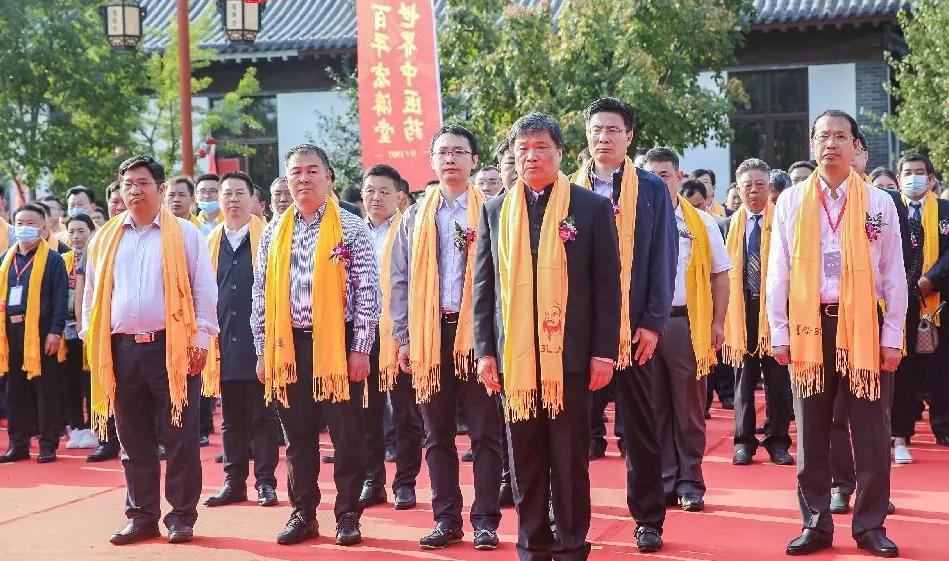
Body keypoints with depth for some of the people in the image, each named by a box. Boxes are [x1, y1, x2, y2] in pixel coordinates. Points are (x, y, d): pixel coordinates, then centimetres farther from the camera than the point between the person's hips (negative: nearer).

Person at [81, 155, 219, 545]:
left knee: (179, 438, 1)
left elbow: (204, 289, -1)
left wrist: (200, 338, -7)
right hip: (121, 350, 4)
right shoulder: (105, 238, 11)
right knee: (134, 441, 9)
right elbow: (93, 293, 16)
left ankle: (182, 517, 9)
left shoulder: (184, 233, 1)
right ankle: (142, 516, 18)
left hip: (172, 348, -3)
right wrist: (91, 339, 9)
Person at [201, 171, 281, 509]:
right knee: (231, 419, 10)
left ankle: (265, 482, 10)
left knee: (262, 416, 3)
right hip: (224, 345, 4)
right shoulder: (211, 242, 10)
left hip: (259, 342, -4)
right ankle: (234, 482, 18)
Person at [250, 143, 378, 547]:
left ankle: (348, 515, 12)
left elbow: (367, 292, -4)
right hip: (288, 346, 3)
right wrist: (263, 350, 7)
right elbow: (262, 296, 12)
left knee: (346, 435, 1)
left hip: (337, 344, -3)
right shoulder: (274, 232, 10)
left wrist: (360, 348, -9)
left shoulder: (350, 228, -1)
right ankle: (303, 514, 19)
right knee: (298, 435, 9)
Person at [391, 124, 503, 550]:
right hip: (429, 334, 3)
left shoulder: (489, 212, 3)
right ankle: (446, 519, 16)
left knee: (485, 432, 2)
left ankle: (485, 520, 9)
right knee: (438, 433, 8)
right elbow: (401, 281, 10)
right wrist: (404, 337, 3)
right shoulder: (415, 217, 11)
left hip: (476, 331, -3)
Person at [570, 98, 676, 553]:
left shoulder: (652, 190, 3)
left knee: (639, 426, 7)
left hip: (634, 327, -1)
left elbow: (663, 262, 1)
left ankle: (648, 519, 17)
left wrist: (653, 323, -6)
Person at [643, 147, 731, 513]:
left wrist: (717, 324, 1)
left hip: (687, 322, 0)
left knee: (689, 408, 4)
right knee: (653, 407, 5)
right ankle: (661, 482, 14)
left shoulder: (701, 223, 6)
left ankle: (689, 483, 12)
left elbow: (720, 275, 8)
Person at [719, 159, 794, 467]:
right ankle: (744, 441, 15)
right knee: (743, 378, 7)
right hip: (741, 310, 2)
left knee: (777, 380, 3)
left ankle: (778, 441, 12)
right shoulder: (728, 226, 8)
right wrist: (723, 312, 2)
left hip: (774, 307, -2)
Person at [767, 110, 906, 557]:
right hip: (809, 326, 1)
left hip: (863, 325, 0)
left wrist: (893, 335, 0)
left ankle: (871, 525, 15)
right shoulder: (791, 202, 4)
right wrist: (779, 333, 0)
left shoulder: (879, 203, 3)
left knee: (871, 435, 4)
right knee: (811, 435, 8)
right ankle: (816, 524, 18)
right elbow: (778, 272, 4)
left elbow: (893, 273, 4)